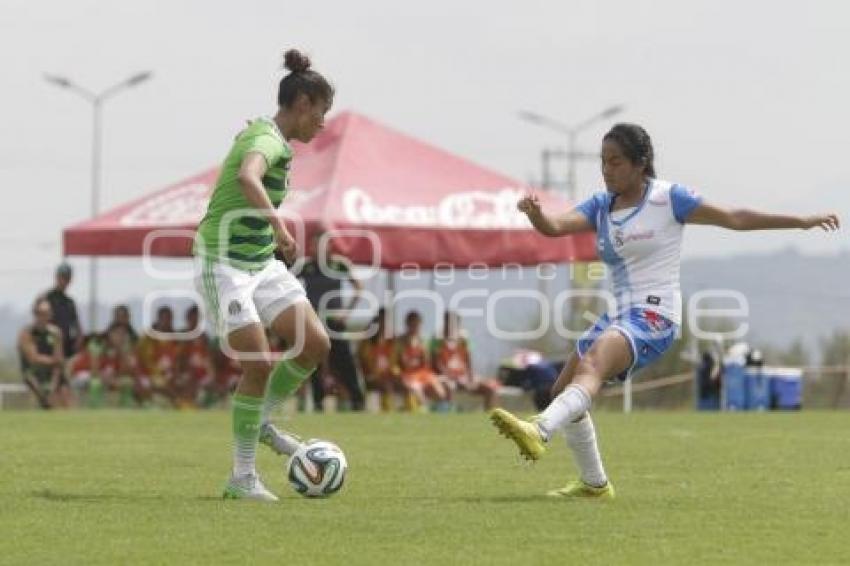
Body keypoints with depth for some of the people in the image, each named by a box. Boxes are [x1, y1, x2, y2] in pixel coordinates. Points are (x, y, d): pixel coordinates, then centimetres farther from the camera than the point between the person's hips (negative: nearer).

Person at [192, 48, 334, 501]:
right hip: (224, 264, -9)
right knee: (259, 365, -12)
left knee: (316, 343, 1)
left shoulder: (268, 137, 10)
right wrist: (280, 227, -49)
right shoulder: (268, 140, -19)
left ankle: (262, 422, 20)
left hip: (261, 262, 9)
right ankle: (242, 477, -1)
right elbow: (247, 177, -43)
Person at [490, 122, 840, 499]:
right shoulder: (601, 206, 12)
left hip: (654, 316, -8)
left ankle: (539, 432, -55)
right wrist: (534, 212, -27)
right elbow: (555, 227, -3)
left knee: (590, 367, -32)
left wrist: (802, 221, -5)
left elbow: (733, 218, -2)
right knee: (564, 392, 10)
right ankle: (593, 483, 24)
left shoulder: (668, 199, -4)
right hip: (620, 315, 8)